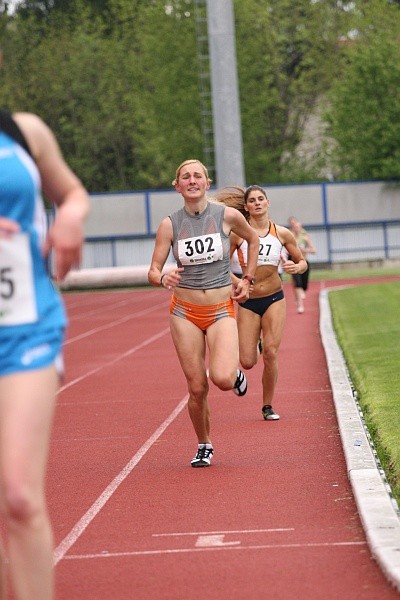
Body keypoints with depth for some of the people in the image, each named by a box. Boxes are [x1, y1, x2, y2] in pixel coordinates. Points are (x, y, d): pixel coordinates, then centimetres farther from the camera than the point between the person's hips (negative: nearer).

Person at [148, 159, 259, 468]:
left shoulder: (228, 216, -6)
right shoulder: (170, 225, -5)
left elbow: (253, 239, 15)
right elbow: (153, 271, -5)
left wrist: (247, 279, 11)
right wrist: (163, 278, -28)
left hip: (222, 310, -1)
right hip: (185, 312, 1)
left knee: (222, 379, -22)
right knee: (197, 388, 1)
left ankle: (235, 373, 15)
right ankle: (204, 446, 23)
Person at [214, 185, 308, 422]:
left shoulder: (282, 234, 1)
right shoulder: (239, 234, -4)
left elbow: (302, 262, 11)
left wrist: (296, 267, -12)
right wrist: (238, 283, -17)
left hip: (274, 299, 1)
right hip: (248, 302, 0)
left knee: (270, 354, -10)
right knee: (247, 362, -3)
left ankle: (268, 407, 8)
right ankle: (253, 345, 36)